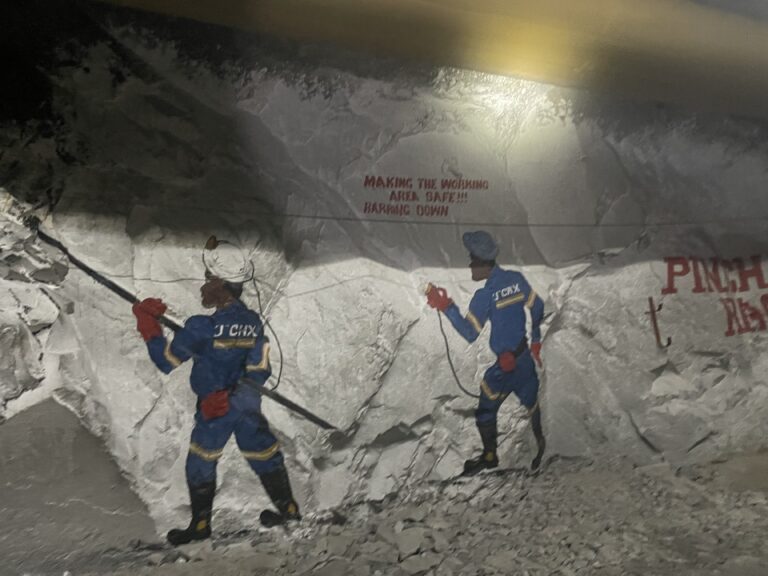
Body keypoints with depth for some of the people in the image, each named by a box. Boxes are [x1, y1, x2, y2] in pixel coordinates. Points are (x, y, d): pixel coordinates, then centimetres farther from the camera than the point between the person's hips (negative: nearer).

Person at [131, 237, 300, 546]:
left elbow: (165, 361, -10)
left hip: (214, 409, -5)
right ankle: (288, 509, 32)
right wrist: (238, 393, -1)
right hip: (248, 404, 5)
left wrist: (147, 323, -3)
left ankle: (201, 523, 29)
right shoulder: (253, 322, -8)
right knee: (263, 453, 19)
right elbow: (260, 372, -7)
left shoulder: (201, 328, -23)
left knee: (201, 462, 16)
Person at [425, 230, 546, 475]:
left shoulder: (485, 295, -24)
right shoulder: (517, 279, -5)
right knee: (530, 399, 27)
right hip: (525, 355, 6)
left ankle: (489, 456, 30)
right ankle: (540, 442, 48)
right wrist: (536, 340, 20)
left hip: (504, 363, -6)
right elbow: (537, 309, 6)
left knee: (486, 409, 13)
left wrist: (446, 307, -25)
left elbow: (470, 333, -24)